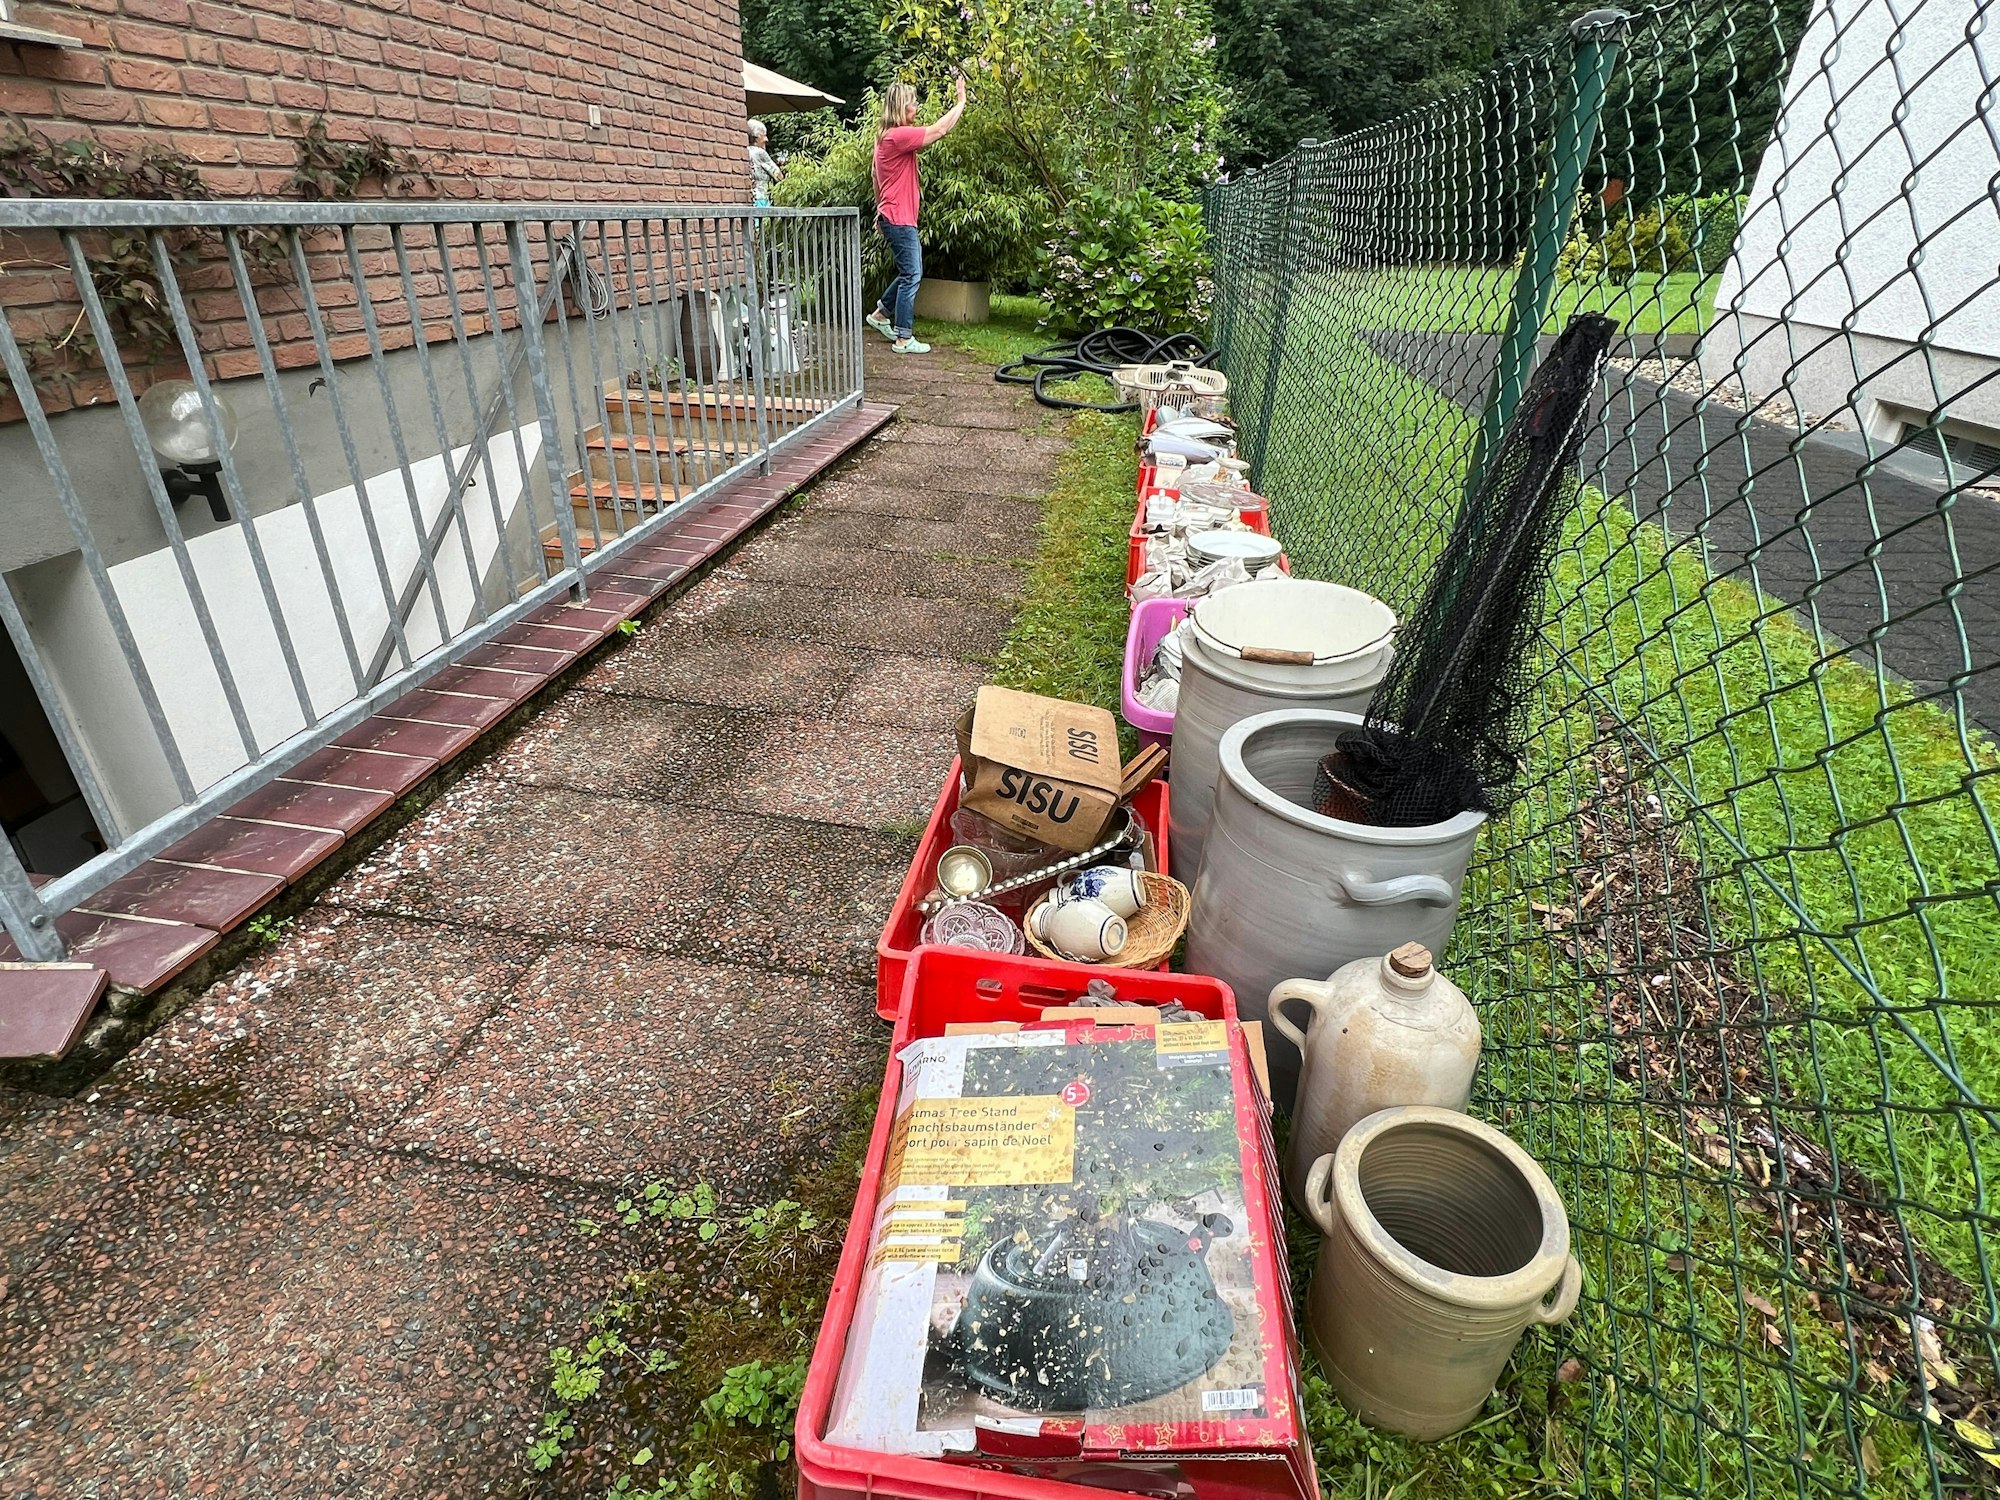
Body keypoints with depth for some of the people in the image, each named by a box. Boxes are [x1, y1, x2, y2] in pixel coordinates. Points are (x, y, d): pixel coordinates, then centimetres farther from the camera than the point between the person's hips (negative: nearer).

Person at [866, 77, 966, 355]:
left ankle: (880, 314, 26)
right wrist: (961, 101, -7)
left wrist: (879, 210, 28)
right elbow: (940, 130, -17)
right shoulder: (900, 135, -16)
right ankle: (903, 339, -4)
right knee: (911, 275, -6)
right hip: (900, 218, -10)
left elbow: (875, 176, 22)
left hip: (891, 215, 10)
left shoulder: (885, 136, 14)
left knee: (910, 271, 18)